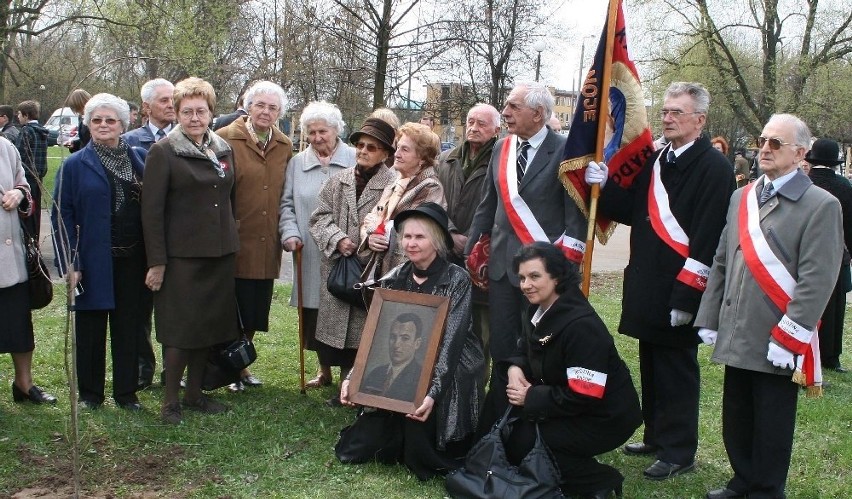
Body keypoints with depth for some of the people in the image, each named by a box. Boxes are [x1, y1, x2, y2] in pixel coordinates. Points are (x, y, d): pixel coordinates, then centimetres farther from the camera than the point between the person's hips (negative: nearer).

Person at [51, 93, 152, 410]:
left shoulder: (138, 161, 6)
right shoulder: (76, 165, -1)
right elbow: (62, 215, -4)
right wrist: (69, 264, -12)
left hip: (131, 261, 2)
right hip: (93, 262, -2)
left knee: (129, 328, 7)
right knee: (90, 329, 8)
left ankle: (126, 392, 19)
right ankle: (90, 393, 21)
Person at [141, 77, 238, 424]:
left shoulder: (223, 149, 11)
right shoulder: (163, 151, -7)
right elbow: (152, 209, -10)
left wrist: (231, 242, 14)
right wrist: (156, 261, -13)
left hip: (220, 253, 6)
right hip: (181, 255, -6)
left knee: (209, 326, 11)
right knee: (181, 330, -3)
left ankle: (194, 394, 24)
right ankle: (169, 402, 11)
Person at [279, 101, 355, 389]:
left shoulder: (356, 161, -1)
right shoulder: (296, 164, 12)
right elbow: (287, 205, 13)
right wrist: (290, 233, -3)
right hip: (310, 255, 4)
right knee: (313, 314, 8)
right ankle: (324, 370, 25)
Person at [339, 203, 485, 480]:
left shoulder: (456, 280, -13)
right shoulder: (395, 279, 2)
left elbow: (451, 341, -21)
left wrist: (432, 393, -33)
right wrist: (354, 377, -14)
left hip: (449, 372, -4)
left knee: (421, 410, -32)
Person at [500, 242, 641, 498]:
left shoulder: (582, 327, -27)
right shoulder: (542, 310, 0)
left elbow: (584, 397, -28)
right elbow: (528, 352, 13)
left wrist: (530, 397, -20)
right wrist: (514, 367, -11)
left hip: (604, 418, -9)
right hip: (567, 406, 9)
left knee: (519, 444, -15)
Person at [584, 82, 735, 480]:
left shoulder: (714, 168, -13)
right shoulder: (655, 161, 13)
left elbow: (707, 239, -19)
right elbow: (633, 212, 14)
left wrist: (686, 295, -21)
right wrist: (603, 186, -3)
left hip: (680, 290, -8)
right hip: (647, 289, 8)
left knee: (676, 372, 2)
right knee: (651, 368, 17)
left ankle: (678, 452, 14)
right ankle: (656, 437, 31)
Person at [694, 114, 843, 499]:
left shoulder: (821, 206, -8)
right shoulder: (741, 198, 12)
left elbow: (816, 281, -14)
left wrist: (788, 337, -17)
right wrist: (710, 319, 10)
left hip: (778, 342, -6)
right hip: (737, 337, 6)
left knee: (771, 425, 7)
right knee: (736, 417, 15)